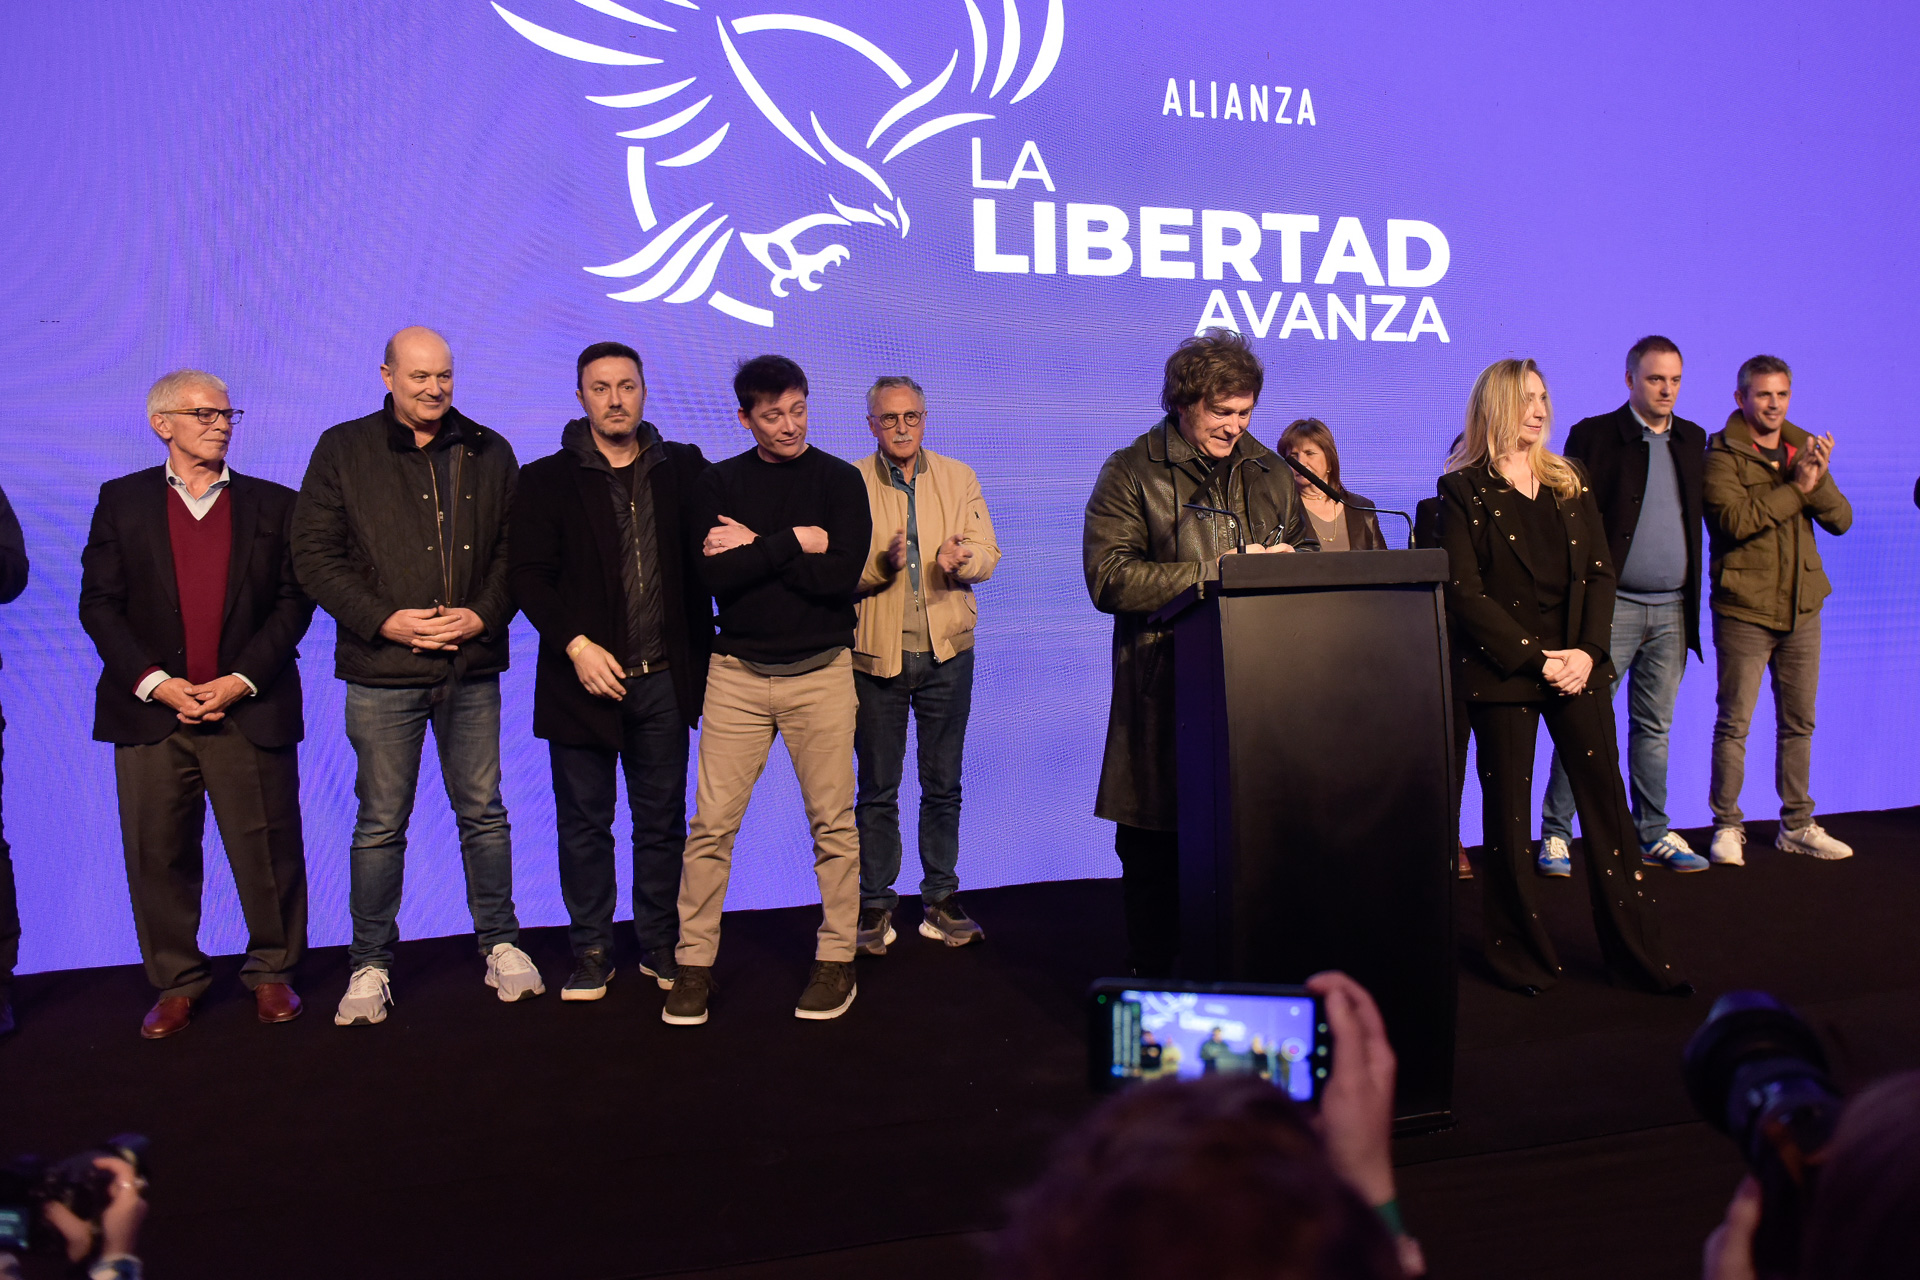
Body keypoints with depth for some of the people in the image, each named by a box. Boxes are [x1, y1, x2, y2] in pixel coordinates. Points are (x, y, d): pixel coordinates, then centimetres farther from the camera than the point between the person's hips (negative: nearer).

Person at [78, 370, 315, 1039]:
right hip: (151, 709, 1)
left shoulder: (274, 504, 8)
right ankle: (176, 982, 20)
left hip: (250, 711, -1)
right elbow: (99, 603, 4)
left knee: (267, 851, 1)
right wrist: (153, 681, -8)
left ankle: (272, 971, 18)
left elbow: (294, 601, 2)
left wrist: (242, 680, -9)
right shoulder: (122, 500, 9)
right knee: (159, 855, 5)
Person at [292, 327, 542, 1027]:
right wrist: (384, 619, -12)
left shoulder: (490, 453, 9)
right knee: (380, 825, 5)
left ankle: (500, 945, 24)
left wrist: (483, 614, -9)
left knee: (484, 814, 10)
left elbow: (515, 547, 8)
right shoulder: (342, 450, 3)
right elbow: (315, 553, -1)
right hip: (382, 672, -2)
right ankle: (370, 964, 19)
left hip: (472, 667, 2)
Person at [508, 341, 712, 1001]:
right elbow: (527, 574, -5)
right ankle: (592, 950, 22)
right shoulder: (546, 480, 2)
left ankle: (661, 946, 24)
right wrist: (575, 644, -15)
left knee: (663, 821, 10)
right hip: (586, 676, -1)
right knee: (585, 823, 8)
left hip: (664, 680, 1)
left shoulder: (684, 469, 7)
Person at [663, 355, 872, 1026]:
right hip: (737, 672, 1)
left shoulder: (839, 479, 3)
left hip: (820, 673, -1)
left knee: (833, 822, 4)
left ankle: (837, 959, 17)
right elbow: (716, 576, -8)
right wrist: (795, 542, -11)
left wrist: (756, 548, -8)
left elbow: (840, 575, -12)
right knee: (711, 823, 0)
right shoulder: (721, 482, 7)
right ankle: (694, 963, 13)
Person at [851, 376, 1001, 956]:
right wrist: (880, 563, -23)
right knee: (877, 788, 6)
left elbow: (987, 553, 2)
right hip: (875, 652, -2)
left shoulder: (958, 477, 8)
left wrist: (961, 557, -20)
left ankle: (940, 899, 21)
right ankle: (875, 904, 17)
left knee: (943, 784, 10)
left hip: (947, 651, 2)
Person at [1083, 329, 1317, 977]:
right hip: (1165, 694, -4)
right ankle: (1153, 980, 16)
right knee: (1155, 847, 2)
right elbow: (1110, 578, -11)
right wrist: (1220, 571, -14)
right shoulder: (1131, 474, 1)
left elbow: (1307, 551, 26)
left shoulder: (1268, 473, 18)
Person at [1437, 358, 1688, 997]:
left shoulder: (1569, 483, 13)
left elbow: (1599, 572, 8)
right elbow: (1464, 592, -8)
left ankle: (1637, 952, 14)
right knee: (1507, 814, 3)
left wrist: (1587, 650, -7)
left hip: (1577, 663, 4)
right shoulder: (1463, 489, -1)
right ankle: (1521, 956, 16)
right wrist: (1536, 657, -13)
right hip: (1500, 671, -4)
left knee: (1607, 800, 4)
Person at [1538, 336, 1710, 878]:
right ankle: (1555, 834, 5)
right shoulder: (1593, 435, -3)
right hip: (1611, 607, -5)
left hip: (1672, 610, 5)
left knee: (1655, 727, 12)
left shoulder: (1692, 439, 13)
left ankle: (1653, 834, 22)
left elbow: (1698, 515, 15)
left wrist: (1692, 599, 7)